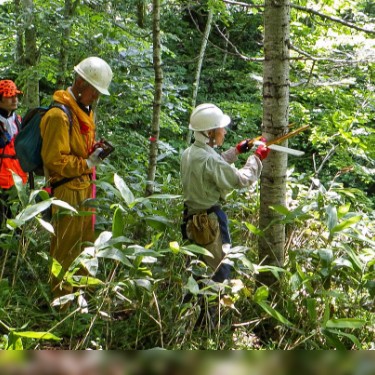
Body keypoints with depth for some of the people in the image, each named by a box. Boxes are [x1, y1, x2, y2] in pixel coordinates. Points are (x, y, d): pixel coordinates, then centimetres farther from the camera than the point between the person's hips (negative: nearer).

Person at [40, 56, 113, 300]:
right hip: (68, 191, -10)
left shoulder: (84, 110, 14)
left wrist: (95, 150, 5)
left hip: (85, 188, 10)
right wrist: (88, 163, -19)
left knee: (86, 244, 18)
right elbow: (54, 160, -20)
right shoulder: (59, 115, -18)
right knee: (66, 248, -1)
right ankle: (61, 299, 12)